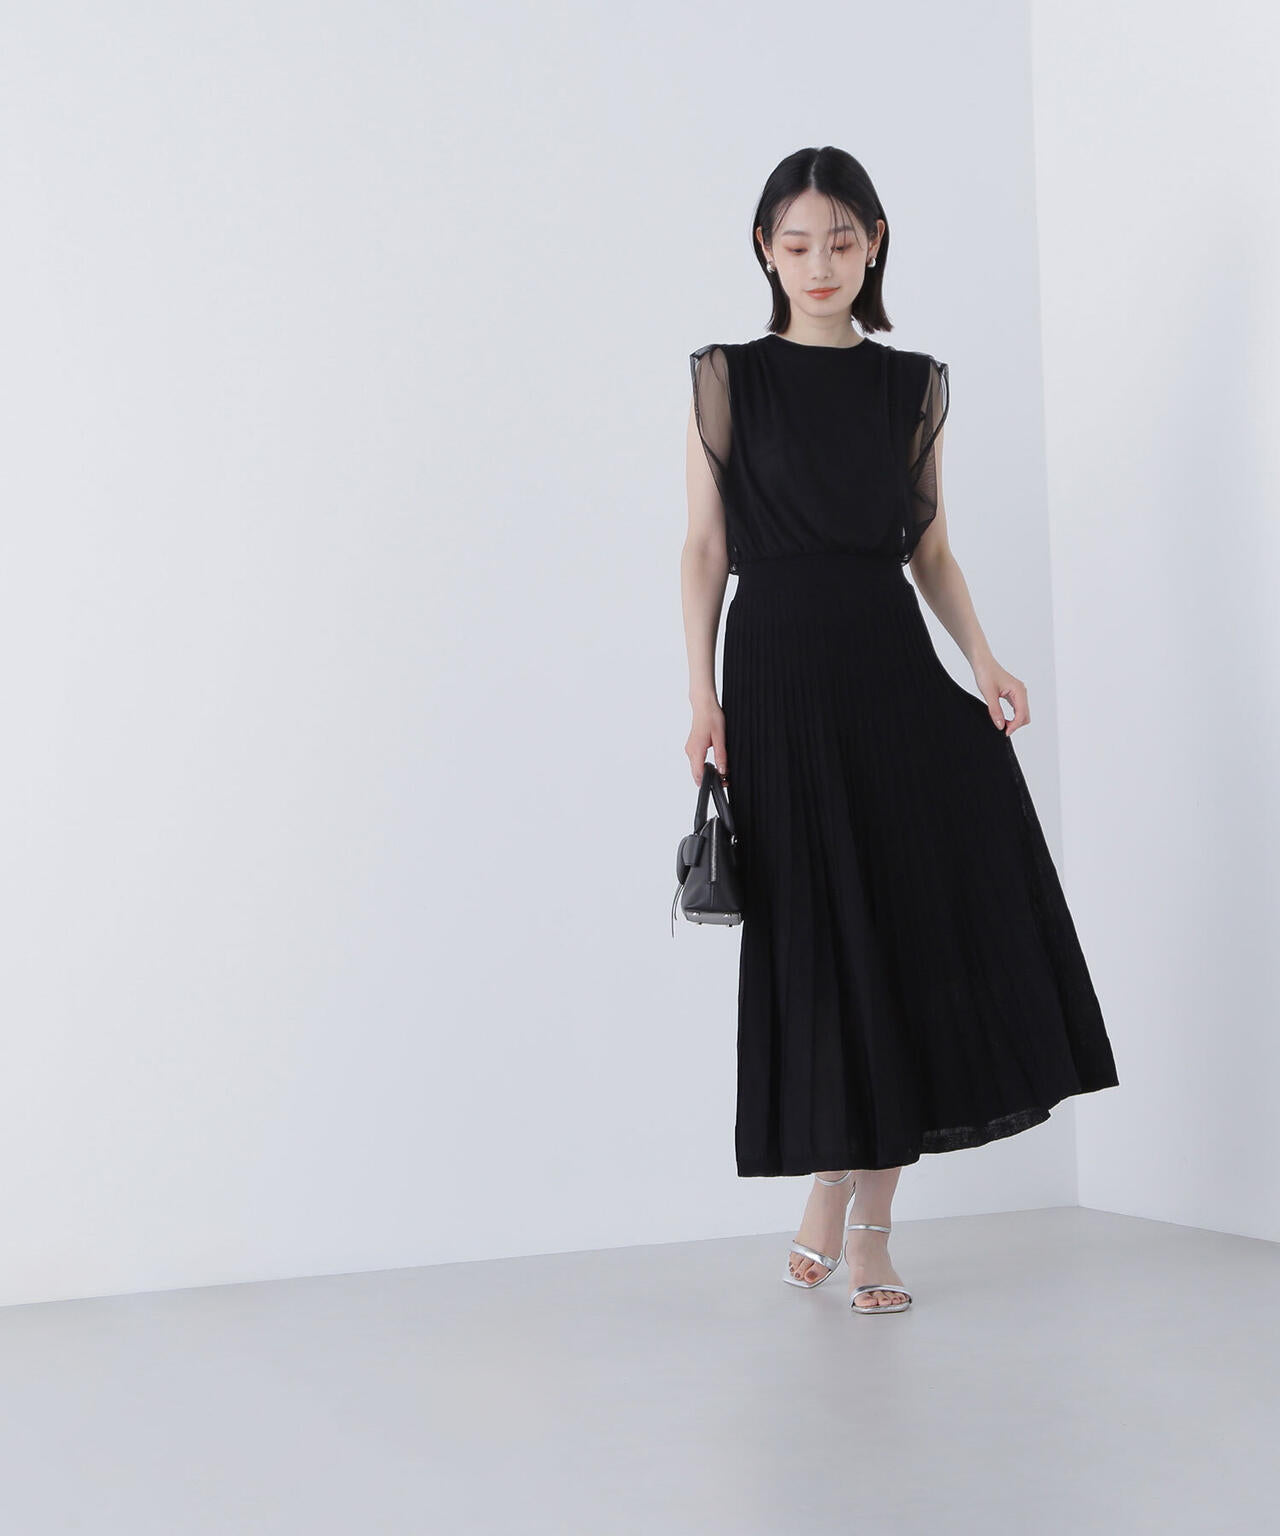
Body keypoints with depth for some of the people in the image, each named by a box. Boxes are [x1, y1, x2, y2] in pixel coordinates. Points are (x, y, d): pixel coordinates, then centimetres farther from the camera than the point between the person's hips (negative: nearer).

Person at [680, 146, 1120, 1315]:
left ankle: (853, 1212, 8)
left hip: (893, 665, 3)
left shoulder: (914, 386, 12)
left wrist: (982, 662, -2)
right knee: (820, 939, -1)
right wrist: (704, 700, -5)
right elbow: (706, 548, 3)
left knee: (918, 929, -4)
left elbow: (932, 548, 13)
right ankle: (845, 1207, 15)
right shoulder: (728, 379, 4)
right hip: (781, 667, -3)